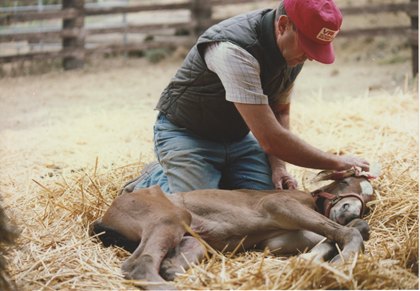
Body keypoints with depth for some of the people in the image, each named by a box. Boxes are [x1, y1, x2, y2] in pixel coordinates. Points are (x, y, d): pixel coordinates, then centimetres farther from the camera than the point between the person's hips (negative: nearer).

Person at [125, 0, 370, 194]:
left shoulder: (294, 48, -9)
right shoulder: (234, 50, -35)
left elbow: (280, 112, 6)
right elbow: (270, 139, -37)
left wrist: (278, 166, -11)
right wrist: (337, 163, -27)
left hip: (238, 137, 7)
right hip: (187, 135, -7)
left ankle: (218, 179, 17)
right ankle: (155, 182, 8)